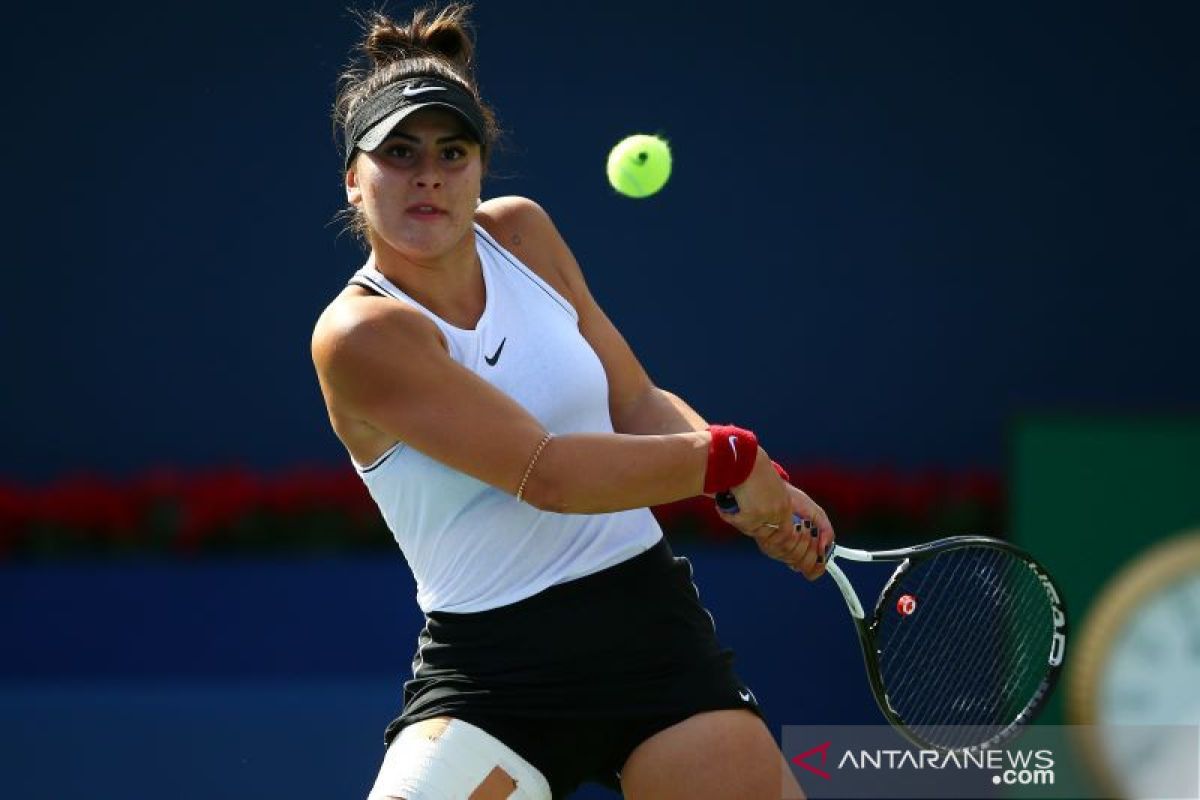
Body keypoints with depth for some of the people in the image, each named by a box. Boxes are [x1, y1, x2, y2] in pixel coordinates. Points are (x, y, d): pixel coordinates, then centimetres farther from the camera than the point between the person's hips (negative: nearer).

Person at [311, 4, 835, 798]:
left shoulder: (520, 231, 5)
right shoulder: (360, 335, -14)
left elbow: (637, 403, 11)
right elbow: (546, 474, -19)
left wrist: (764, 496, -6)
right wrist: (727, 457, -12)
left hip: (650, 622, 5)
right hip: (488, 669, -5)